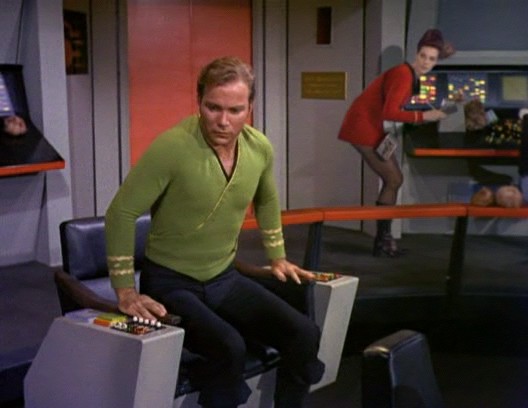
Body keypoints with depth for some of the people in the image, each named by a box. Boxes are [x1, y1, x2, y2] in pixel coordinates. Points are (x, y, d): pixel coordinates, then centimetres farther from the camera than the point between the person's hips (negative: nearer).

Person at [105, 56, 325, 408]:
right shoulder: (172, 146, -23)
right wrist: (125, 290, -16)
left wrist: (277, 258, 22)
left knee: (304, 335, -11)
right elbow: (122, 212, -16)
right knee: (230, 349, -32)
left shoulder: (260, 148, -3)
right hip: (172, 284, -6)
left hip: (226, 279, 6)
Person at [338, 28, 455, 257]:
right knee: (393, 180, -6)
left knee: (392, 180, 13)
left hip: (373, 128, 10)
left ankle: (384, 238, 19)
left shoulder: (412, 76, 10)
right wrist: (424, 116, -24)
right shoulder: (403, 75, -21)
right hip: (364, 128, -10)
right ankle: (382, 242, 1)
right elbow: (390, 113, -29)